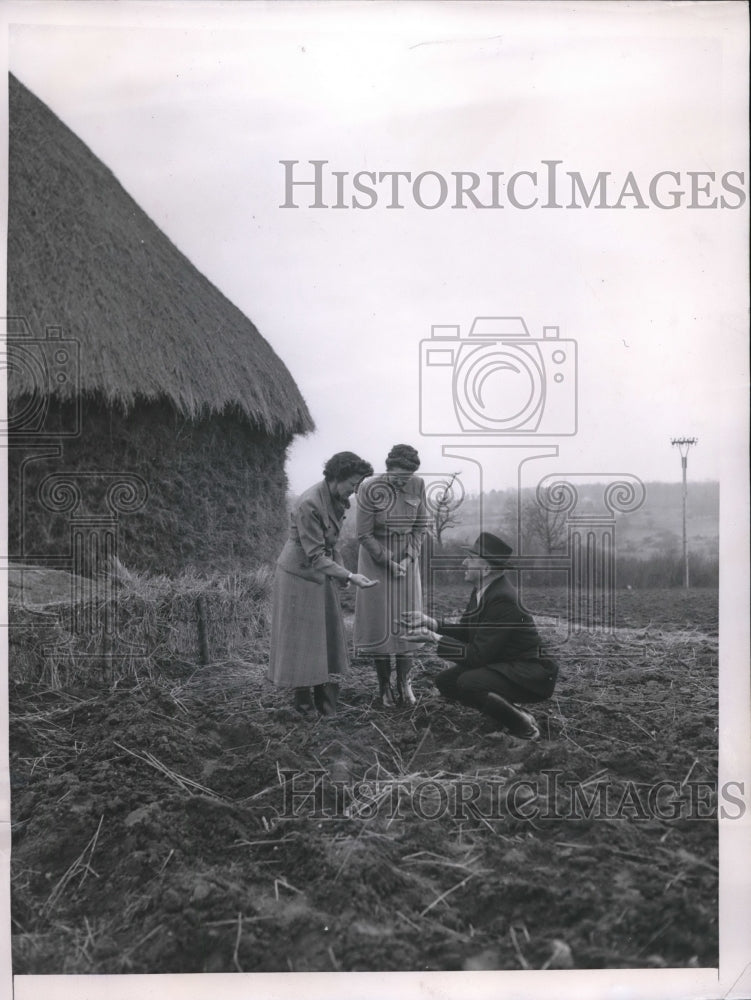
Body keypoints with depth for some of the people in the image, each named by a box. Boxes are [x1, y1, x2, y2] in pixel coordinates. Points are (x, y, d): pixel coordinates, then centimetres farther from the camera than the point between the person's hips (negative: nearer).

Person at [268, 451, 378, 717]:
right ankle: (303, 702, 18)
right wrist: (349, 576, -30)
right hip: (300, 575, -8)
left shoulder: (338, 500, 0)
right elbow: (315, 556, -25)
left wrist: (342, 574, 10)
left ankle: (326, 705, 16)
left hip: (323, 576, 8)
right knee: (301, 641, 3)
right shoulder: (309, 505, -26)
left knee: (329, 638, 9)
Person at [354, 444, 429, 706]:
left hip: (406, 557, 3)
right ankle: (384, 683, 12)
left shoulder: (417, 485, -11)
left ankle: (404, 681, 12)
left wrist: (409, 558, -11)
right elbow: (364, 535, -17)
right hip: (376, 557, -3)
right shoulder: (370, 490, -22)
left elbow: (420, 526, 0)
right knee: (379, 618, 0)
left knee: (406, 617, 2)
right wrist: (389, 562, -16)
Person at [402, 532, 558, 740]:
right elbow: (465, 631, 10)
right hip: (500, 665, 9)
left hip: (527, 674, -9)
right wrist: (430, 623, -5)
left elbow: (476, 655, -26)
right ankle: (508, 709, 12)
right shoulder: (483, 590, 1)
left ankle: (524, 728, -8)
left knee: (467, 683, -29)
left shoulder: (502, 600, -27)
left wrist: (434, 639, -21)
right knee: (445, 681, 1)